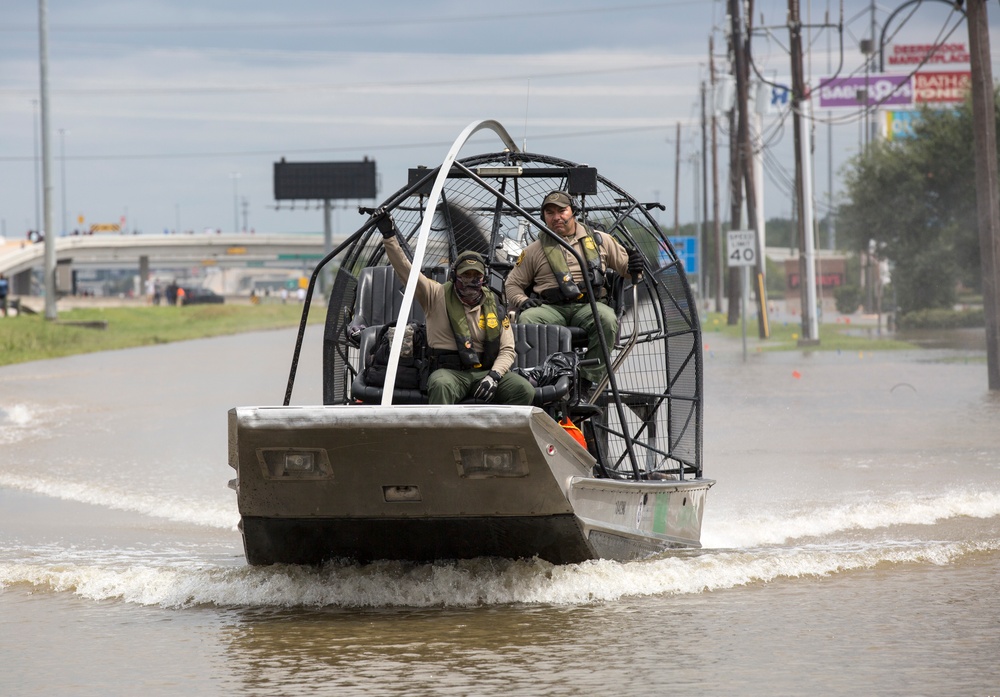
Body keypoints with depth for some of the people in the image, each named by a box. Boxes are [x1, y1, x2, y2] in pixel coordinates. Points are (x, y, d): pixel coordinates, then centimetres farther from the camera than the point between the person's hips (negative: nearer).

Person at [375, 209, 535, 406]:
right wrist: (389, 237, -14)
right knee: (441, 385, -39)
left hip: (485, 372, 3)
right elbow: (405, 270, -2)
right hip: (449, 371, -3)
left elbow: (507, 349, 11)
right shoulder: (438, 296, 8)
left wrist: (494, 375, -10)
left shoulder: (494, 307, 13)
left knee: (524, 390, -22)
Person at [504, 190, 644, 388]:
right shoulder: (534, 250, 18)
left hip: (590, 305, -1)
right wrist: (522, 301, 1)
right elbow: (512, 284, 23)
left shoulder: (600, 240, 17)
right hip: (551, 308, 1)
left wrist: (634, 267, -3)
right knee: (527, 319, -32)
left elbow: (625, 266, 23)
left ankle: (590, 377, -31)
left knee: (607, 319, -35)